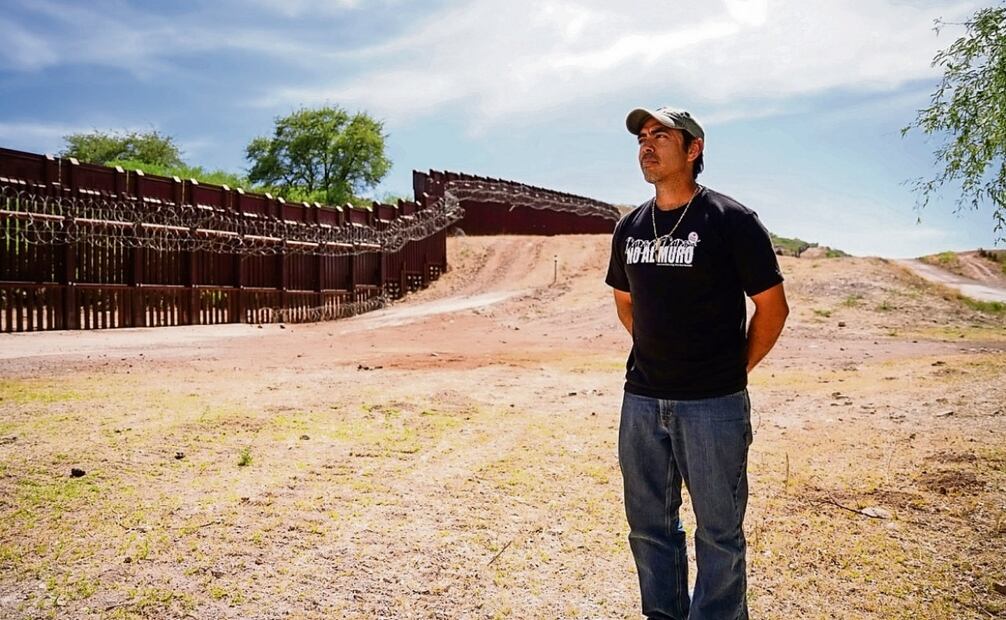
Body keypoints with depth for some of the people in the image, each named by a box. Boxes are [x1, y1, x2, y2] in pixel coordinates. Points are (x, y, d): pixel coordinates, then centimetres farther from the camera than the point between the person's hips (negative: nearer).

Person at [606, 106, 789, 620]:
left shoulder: (731, 221, -9)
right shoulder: (629, 228, 7)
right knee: (649, 523, 16)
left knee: (719, 530, 7)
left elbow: (772, 307, -3)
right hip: (641, 400, 6)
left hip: (714, 404, -5)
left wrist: (734, 369, 1)